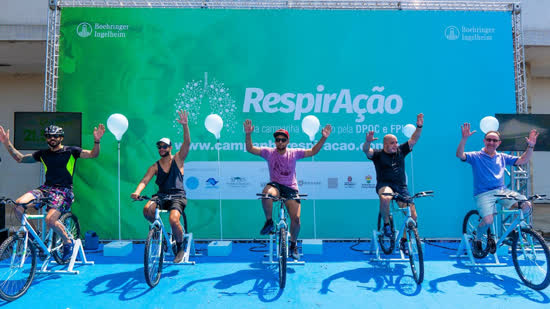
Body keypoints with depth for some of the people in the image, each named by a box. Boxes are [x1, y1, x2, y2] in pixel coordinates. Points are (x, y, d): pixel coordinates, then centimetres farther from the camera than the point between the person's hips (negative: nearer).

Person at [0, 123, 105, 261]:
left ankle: (68, 242, 4)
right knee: (18, 204, -20)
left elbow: (93, 154, -10)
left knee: (50, 220, -25)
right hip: (46, 188, 5)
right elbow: (20, 158, 20)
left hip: (64, 191, -5)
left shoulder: (71, 151, 1)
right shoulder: (43, 154, 12)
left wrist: (97, 141, -29)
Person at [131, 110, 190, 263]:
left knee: (173, 219, -28)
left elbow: (187, 143, -12)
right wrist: (137, 192, -29)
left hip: (178, 196, -2)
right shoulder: (155, 167, 6)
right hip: (161, 196, 3)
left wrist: (185, 125, -27)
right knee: (147, 209, -29)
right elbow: (144, 181, -7)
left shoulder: (177, 160, 2)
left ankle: (181, 246, 0)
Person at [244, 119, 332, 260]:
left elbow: (312, 151, 2)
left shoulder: (294, 153, 3)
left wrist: (323, 138, -9)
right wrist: (248, 134, -21)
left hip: (291, 188, 1)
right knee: (266, 192, -39)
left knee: (296, 218, -9)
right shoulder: (269, 152, 1)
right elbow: (250, 149, -6)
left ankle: (293, 245, 19)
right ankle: (269, 222, -15)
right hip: (275, 185, -1)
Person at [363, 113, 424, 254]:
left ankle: (403, 240, 17)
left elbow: (413, 140, 8)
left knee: (413, 216, -7)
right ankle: (386, 224, -13)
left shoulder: (400, 151, 12)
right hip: (385, 184, -4)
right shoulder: (378, 154, 0)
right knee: (385, 198, -41)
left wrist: (419, 127, -7)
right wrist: (368, 142, -40)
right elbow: (366, 150, -18)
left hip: (401, 186, 4)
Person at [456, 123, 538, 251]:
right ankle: (477, 239, 5)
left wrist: (530, 146, 0)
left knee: (526, 205, -18)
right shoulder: (476, 156, 1)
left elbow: (522, 160, 16)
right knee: (488, 220, -28)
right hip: (483, 194, -5)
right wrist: (464, 138, -31)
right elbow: (460, 155, -17)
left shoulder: (502, 157, 16)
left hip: (502, 191, 5)